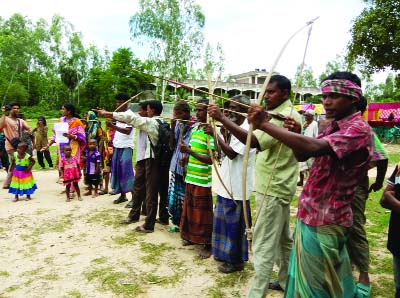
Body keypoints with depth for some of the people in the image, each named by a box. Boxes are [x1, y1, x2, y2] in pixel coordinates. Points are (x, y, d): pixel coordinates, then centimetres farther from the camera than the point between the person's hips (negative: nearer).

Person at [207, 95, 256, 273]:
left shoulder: (246, 129, -16)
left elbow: (232, 153, -23)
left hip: (236, 187, -9)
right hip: (226, 184, 9)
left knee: (235, 224, 3)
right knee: (225, 221, 19)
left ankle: (236, 260, 18)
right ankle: (226, 253, 35)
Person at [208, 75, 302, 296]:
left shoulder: (283, 116, -19)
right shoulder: (287, 114, 15)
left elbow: (253, 141, -33)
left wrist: (222, 119, -35)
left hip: (272, 190, -11)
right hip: (278, 187, 11)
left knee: (263, 245, -4)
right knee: (282, 238, 21)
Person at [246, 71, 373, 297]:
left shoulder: (359, 129, -20)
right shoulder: (335, 126, 10)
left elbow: (313, 147, -38)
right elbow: (302, 155, 11)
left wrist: (264, 124, -36)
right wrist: (295, 134, -10)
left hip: (324, 221, -8)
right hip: (314, 215, 9)